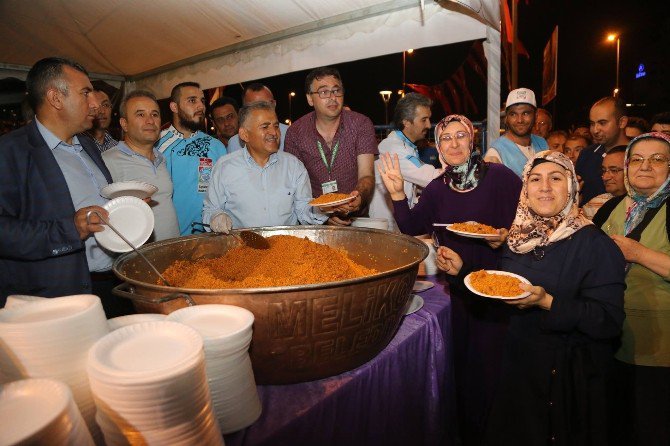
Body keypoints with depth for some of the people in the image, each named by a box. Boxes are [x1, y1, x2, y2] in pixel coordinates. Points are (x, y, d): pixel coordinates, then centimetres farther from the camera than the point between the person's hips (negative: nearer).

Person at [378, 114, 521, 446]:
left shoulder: (499, 177, -7)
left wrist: (508, 235, -22)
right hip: (457, 285, 4)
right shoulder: (437, 188, 6)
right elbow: (411, 227, -2)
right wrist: (397, 194, -13)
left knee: (490, 362, 5)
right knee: (461, 360, 16)